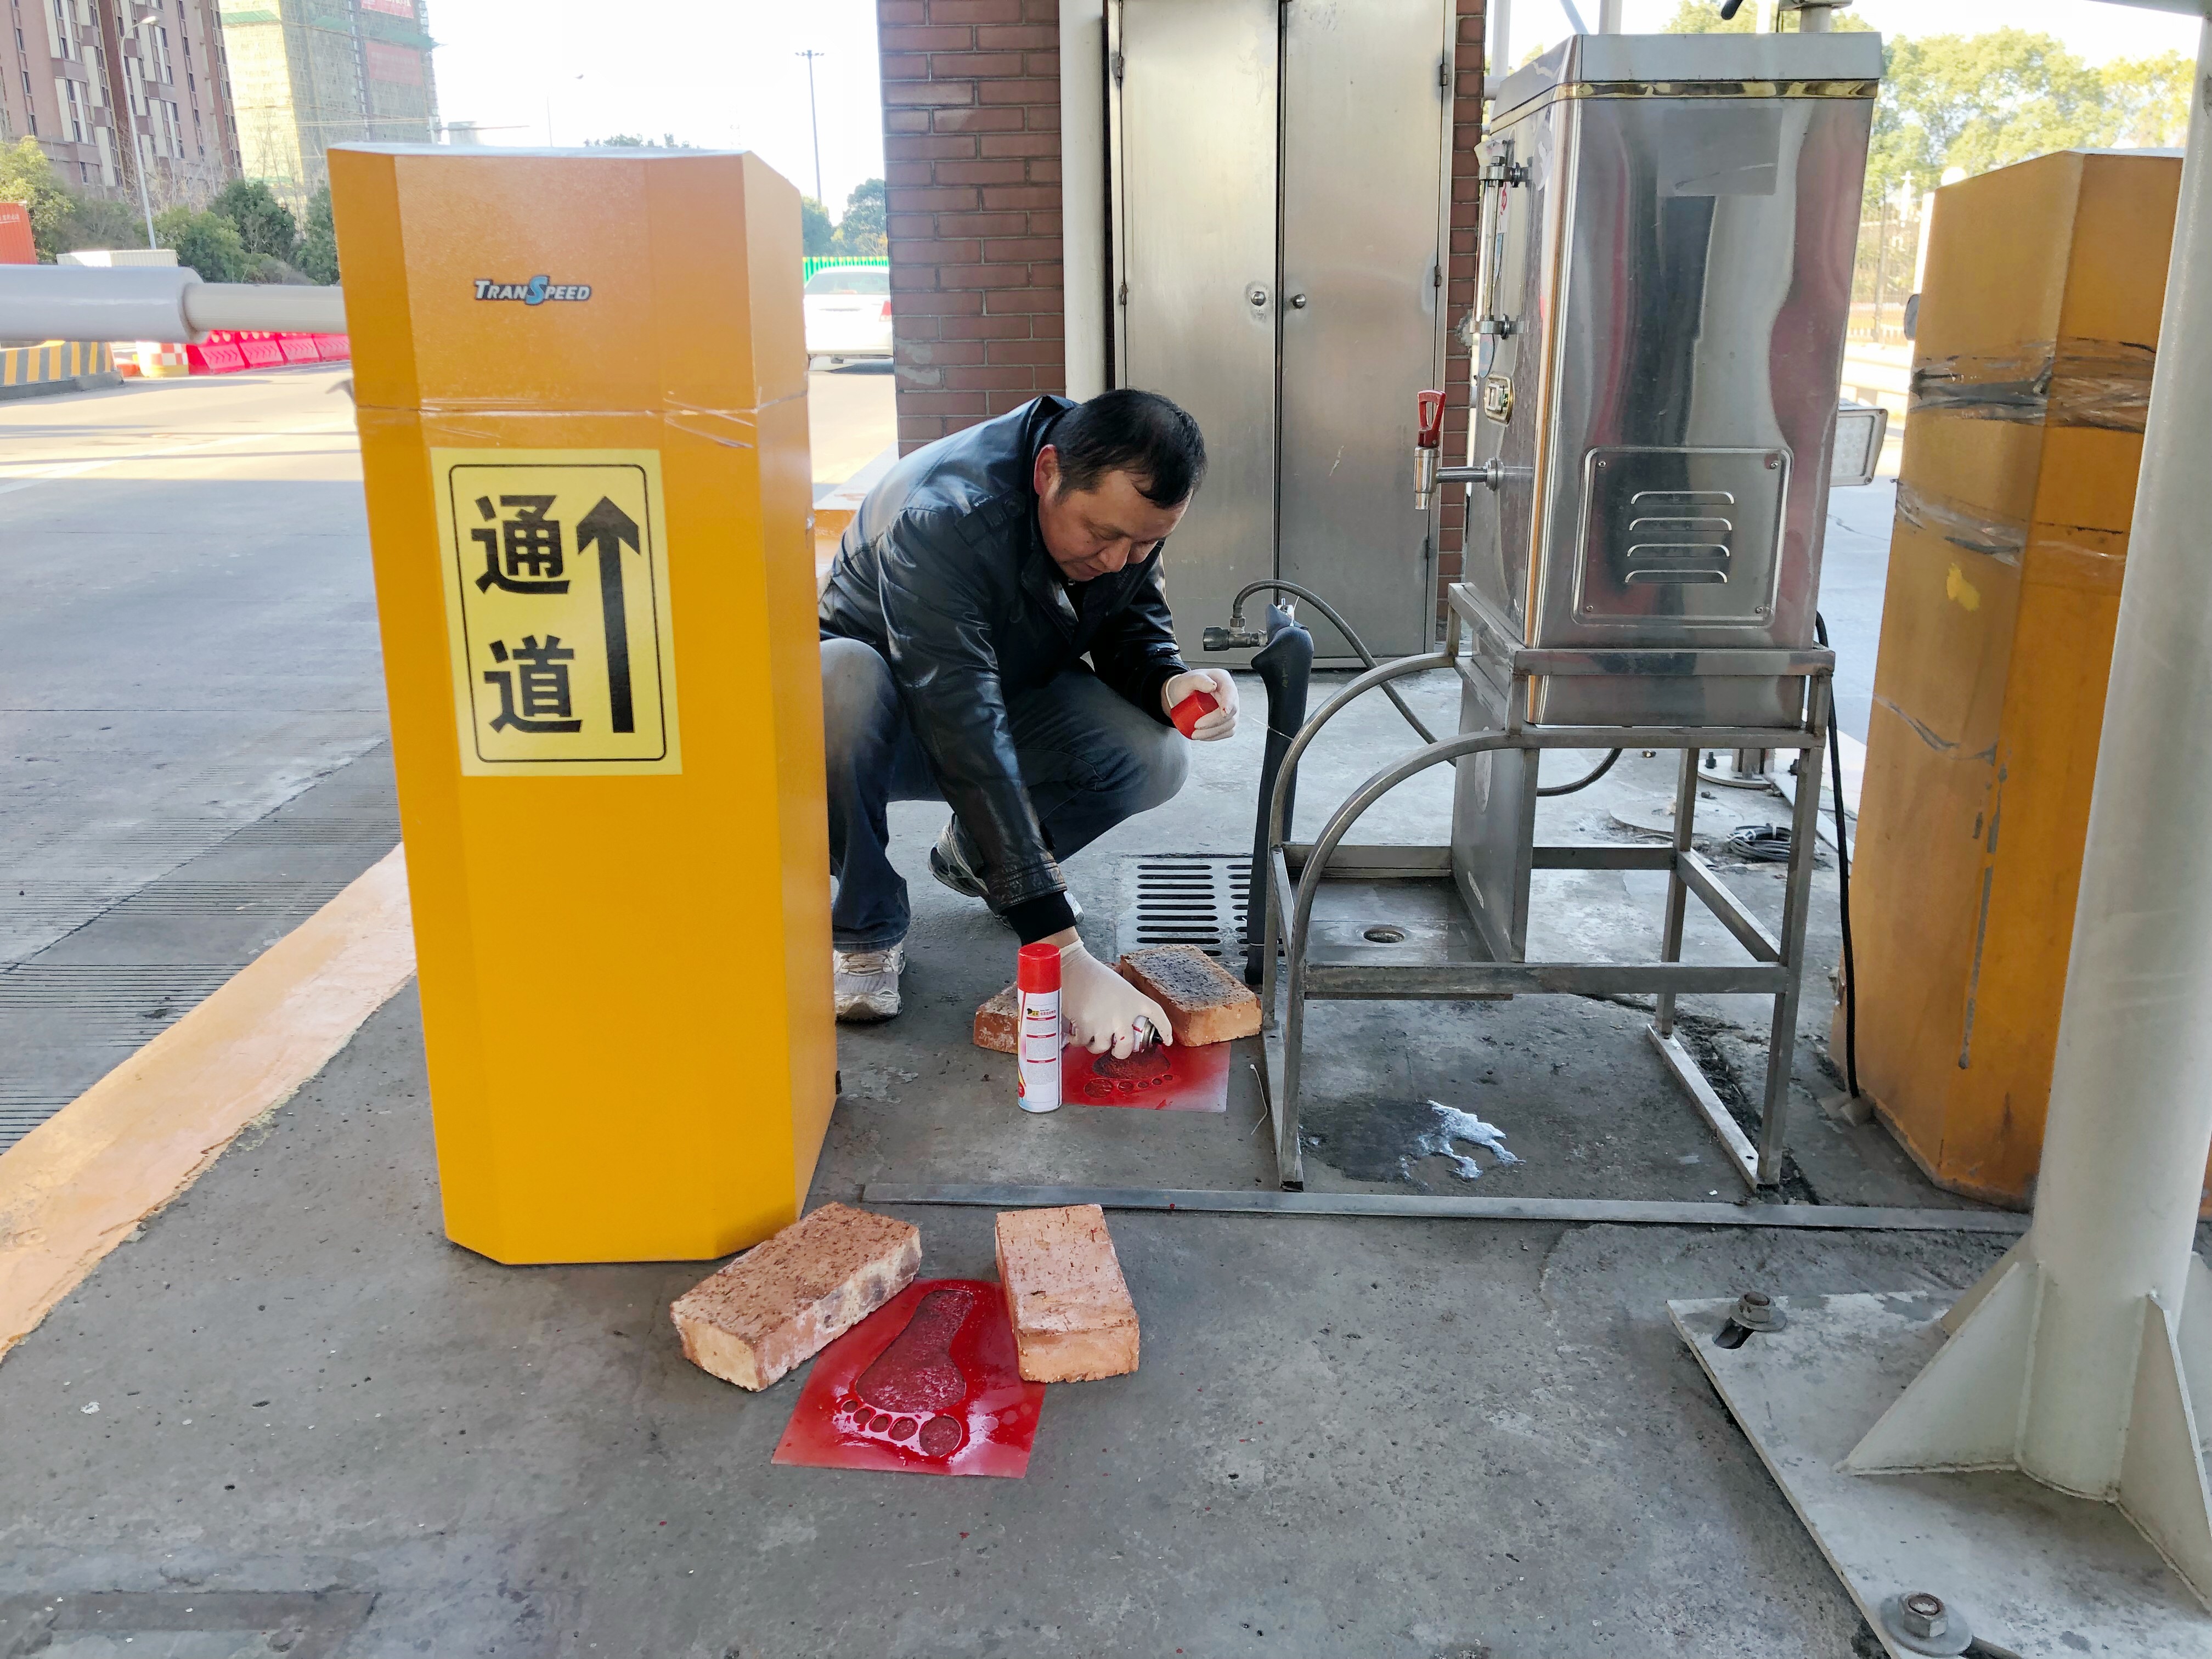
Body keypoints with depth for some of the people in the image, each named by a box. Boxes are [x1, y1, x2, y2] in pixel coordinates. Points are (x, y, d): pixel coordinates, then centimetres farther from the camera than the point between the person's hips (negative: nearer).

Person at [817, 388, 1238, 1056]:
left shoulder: (1125, 502, -17)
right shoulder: (941, 518, -37)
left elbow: (1134, 625, -3)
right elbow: (969, 743, -45)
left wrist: (1170, 682, -31)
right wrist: (1066, 957, -49)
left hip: (1012, 689, 5)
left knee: (1154, 759, -22)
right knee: (841, 680, -40)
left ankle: (973, 857, 8)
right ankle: (867, 927, -16)